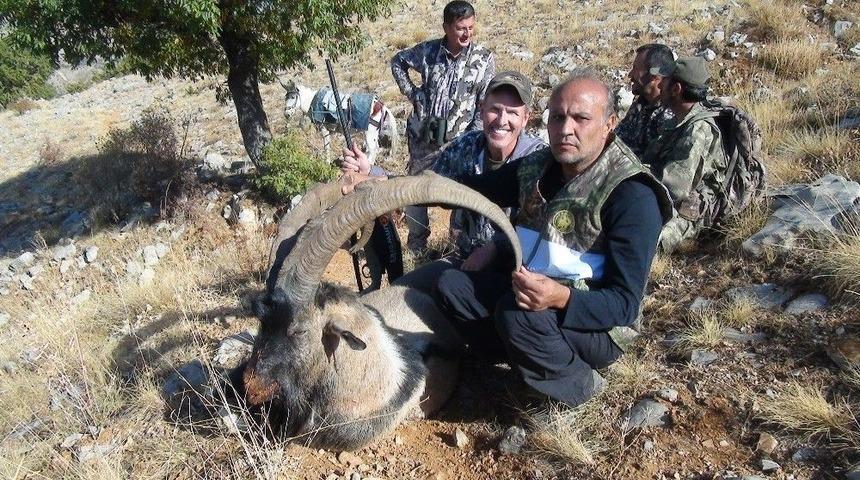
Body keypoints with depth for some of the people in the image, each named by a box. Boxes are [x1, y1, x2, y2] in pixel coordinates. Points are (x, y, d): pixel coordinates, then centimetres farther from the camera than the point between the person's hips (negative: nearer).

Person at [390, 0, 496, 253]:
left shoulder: (484, 59, -7)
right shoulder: (428, 50, -4)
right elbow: (397, 61, 14)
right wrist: (411, 92, 2)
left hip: (460, 141, -2)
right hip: (423, 137, 2)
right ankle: (416, 246, 35)